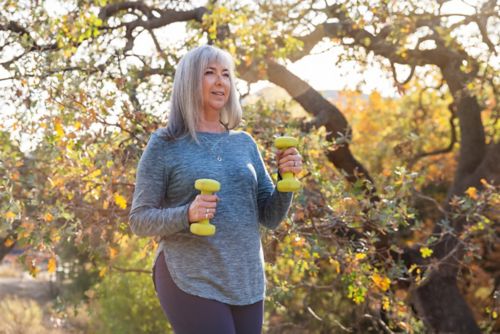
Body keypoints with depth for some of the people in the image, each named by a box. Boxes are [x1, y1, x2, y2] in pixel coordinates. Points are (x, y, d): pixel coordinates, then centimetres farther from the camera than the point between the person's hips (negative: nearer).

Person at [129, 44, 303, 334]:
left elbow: (270, 218, 9)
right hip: (192, 283, -5)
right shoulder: (165, 144, -4)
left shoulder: (245, 143, 8)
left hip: (247, 284, 5)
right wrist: (187, 214, -21)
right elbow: (139, 220, -4)